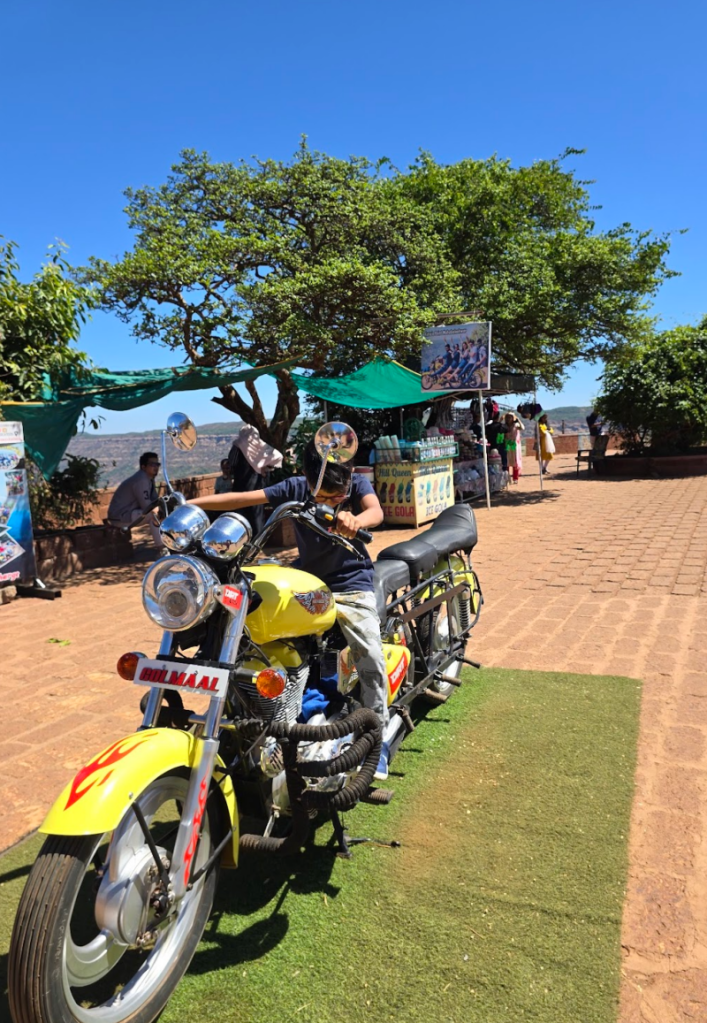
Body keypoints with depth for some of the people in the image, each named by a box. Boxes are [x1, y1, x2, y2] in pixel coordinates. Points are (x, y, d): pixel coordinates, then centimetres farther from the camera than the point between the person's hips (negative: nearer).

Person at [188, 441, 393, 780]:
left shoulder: (358, 484, -10)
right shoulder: (294, 489, -7)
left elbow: (376, 510, -31)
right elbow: (241, 498, -14)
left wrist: (356, 520, -56)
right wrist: (187, 503, -23)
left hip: (352, 585, -2)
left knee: (370, 655, -19)